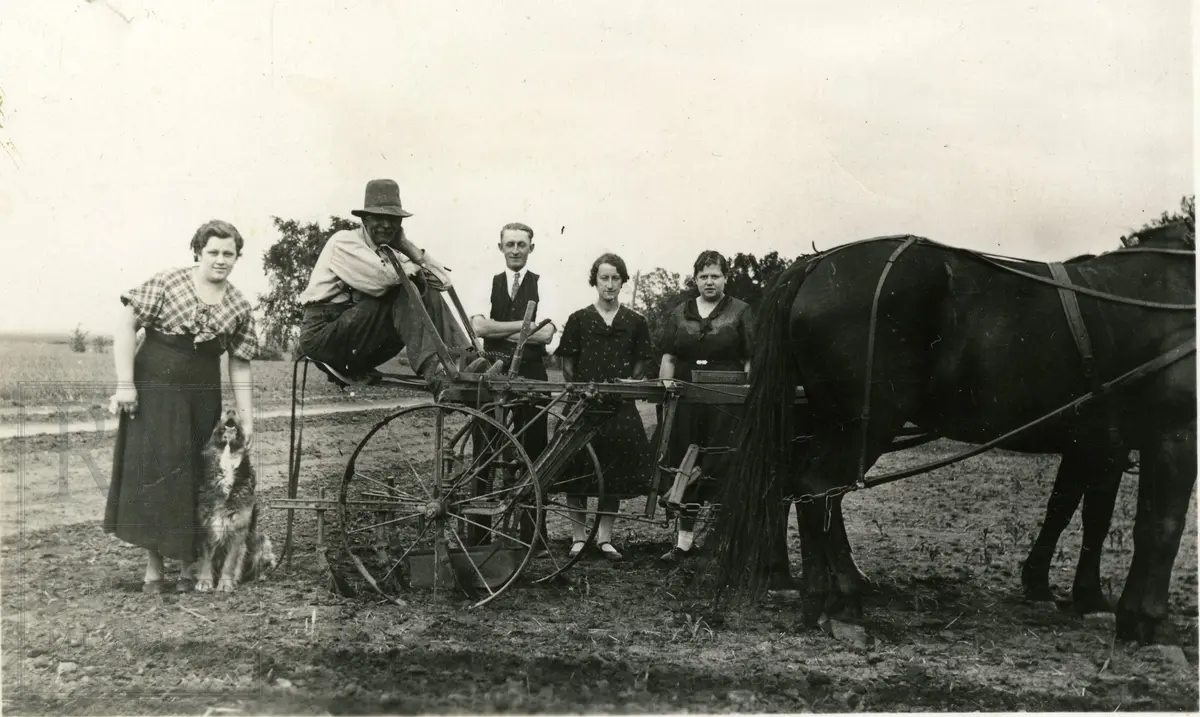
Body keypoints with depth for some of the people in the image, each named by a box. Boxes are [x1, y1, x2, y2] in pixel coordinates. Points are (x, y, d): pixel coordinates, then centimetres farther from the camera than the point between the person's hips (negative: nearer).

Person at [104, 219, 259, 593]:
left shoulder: (239, 307, 4)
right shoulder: (165, 284, -7)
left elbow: (239, 365, 7)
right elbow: (126, 326, -8)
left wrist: (246, 416, 3)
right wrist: (125, 384, -12)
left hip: (202, 400, 3)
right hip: (153, 392, -3)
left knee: (195, 478, 6)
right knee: (152, 470, -1)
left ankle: (189, 564, 18)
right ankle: (153, 565, 10)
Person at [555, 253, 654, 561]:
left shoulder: (635, 322, 7)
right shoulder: (579, 319, 3)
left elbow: (641, 365, 11)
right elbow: (567, 365, 5)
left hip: (621, 406, 1)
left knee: (616, 470, 4)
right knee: (578, 469, 0)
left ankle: (604, 537, 15)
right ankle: (579, 536, 13)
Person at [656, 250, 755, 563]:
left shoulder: (740, 312, 5)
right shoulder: (679, 314, 14)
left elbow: (751, 360, 1)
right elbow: (668, 358, 12)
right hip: (686, 402, 3)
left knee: (719, 467, -6)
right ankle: (684, 539, 12)